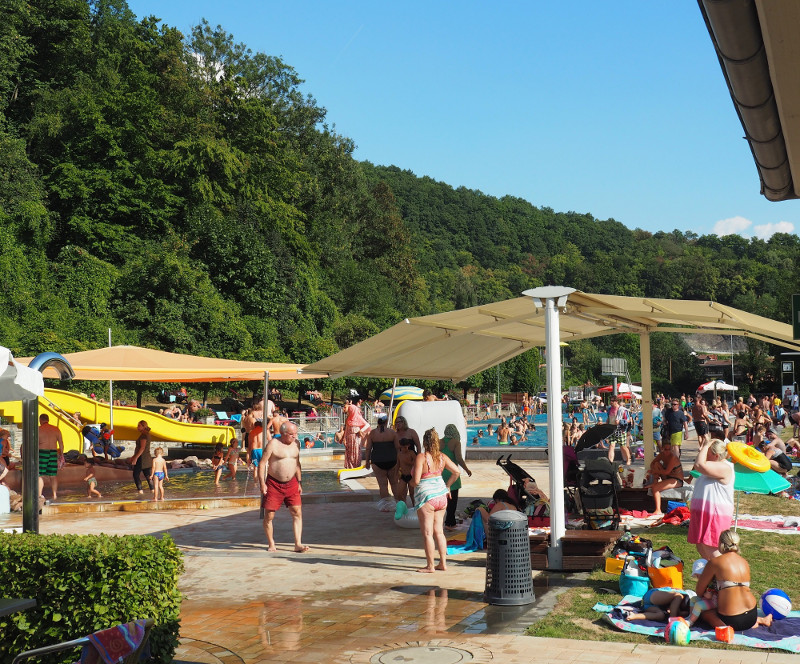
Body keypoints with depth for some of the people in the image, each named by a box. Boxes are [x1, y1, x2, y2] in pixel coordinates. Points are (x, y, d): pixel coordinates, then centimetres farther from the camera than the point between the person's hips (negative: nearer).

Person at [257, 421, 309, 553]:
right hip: (274, 484, -4)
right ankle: (271, 544, 16)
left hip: (291, 484, 4)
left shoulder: (295, 444, 8)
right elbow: (262, 463, -10)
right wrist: (262, 483, -16)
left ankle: (298, 544, -3)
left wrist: (299, 482, 14)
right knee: (269, 516, 1)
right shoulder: (273, 444, -10)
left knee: (297, 513, -5)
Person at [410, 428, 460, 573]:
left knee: (427, 533, 2)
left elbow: (416, 481, -20)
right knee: (439, 531, 15)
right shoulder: (442, 457, 3)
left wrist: (410, 481, 3)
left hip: (426, 497, -6)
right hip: (441, 495, 6)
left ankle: (430, 566, 8)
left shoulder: (421, 457, -16)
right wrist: (447, 486, 15)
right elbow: (457, 471, 5)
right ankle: (443, 563, 19)